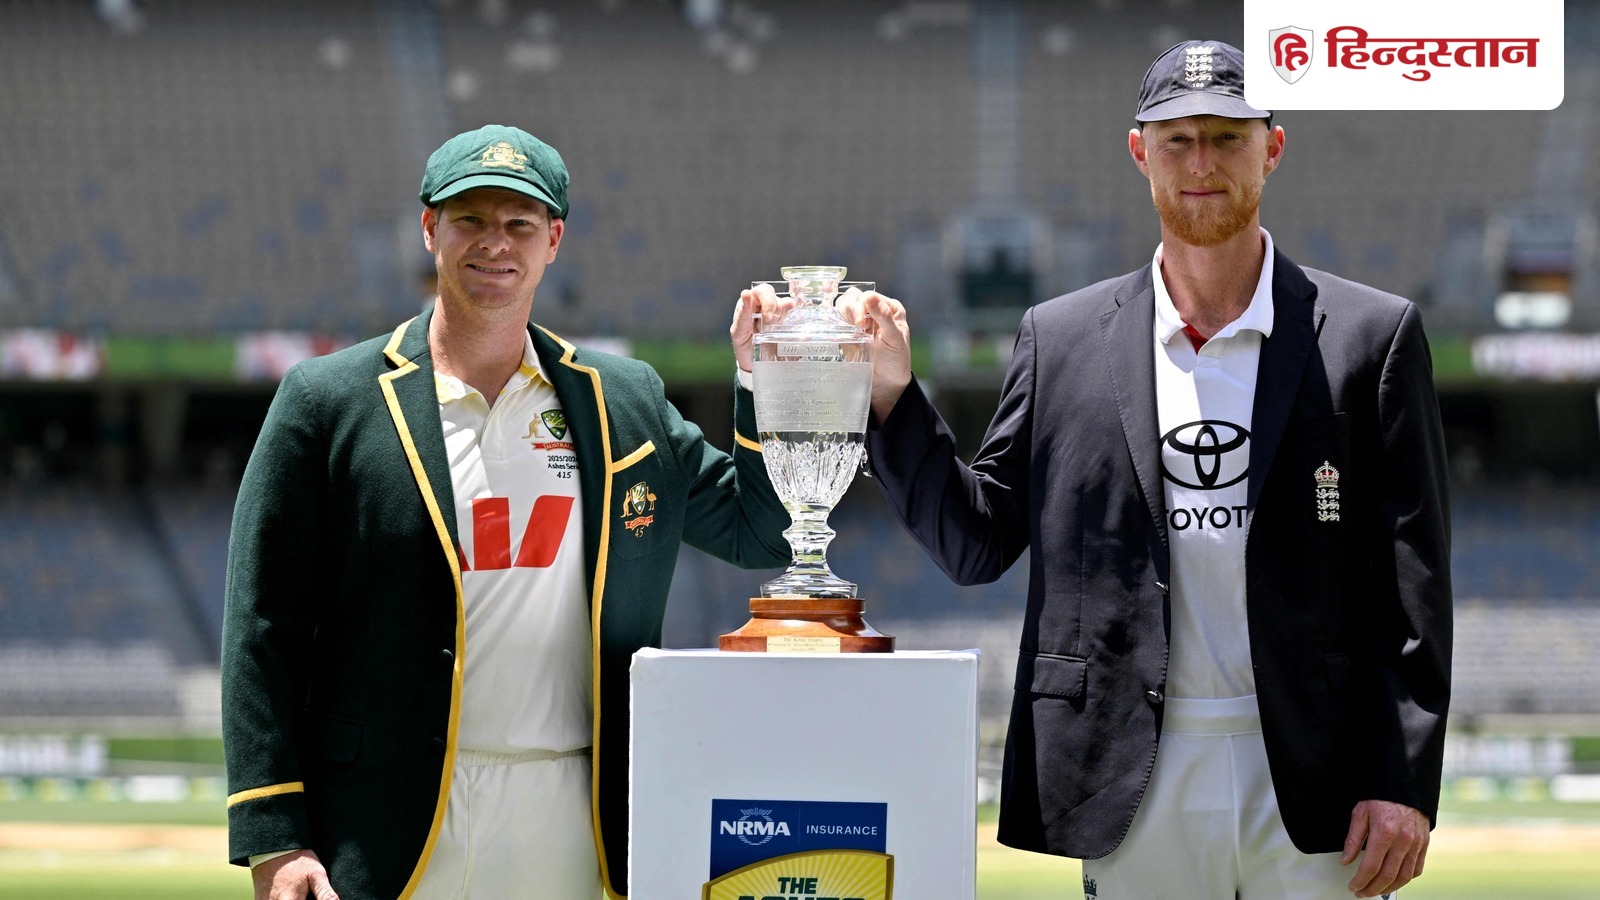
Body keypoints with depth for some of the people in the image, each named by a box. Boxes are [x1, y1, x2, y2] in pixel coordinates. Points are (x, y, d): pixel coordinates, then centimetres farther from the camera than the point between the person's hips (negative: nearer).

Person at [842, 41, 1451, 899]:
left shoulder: (1371, 336, 3)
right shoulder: (1062, 340, 9)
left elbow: (1411, 582, 1)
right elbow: (974, 543, 12)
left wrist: (1404, 783, -6)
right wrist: (891, 397, -1)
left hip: (1313, 790, -1)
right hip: (1138, 793, 1)